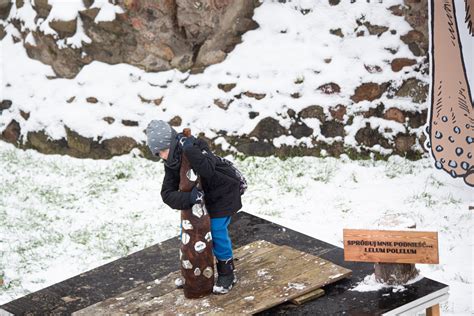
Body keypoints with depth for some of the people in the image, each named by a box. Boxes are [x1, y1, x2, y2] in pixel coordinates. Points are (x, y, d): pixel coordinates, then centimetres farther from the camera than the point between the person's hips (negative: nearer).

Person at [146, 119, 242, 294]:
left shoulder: (198, 147, -30)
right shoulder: (171, 164, -12)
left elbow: (208, 170, -49)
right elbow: (167, 194, -23)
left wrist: (190, 150, -51)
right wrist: (188, 198, -42)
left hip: (223, 196, -7)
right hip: (202, 197, 7)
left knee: (217, 232, -10)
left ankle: (226, 274, 9)